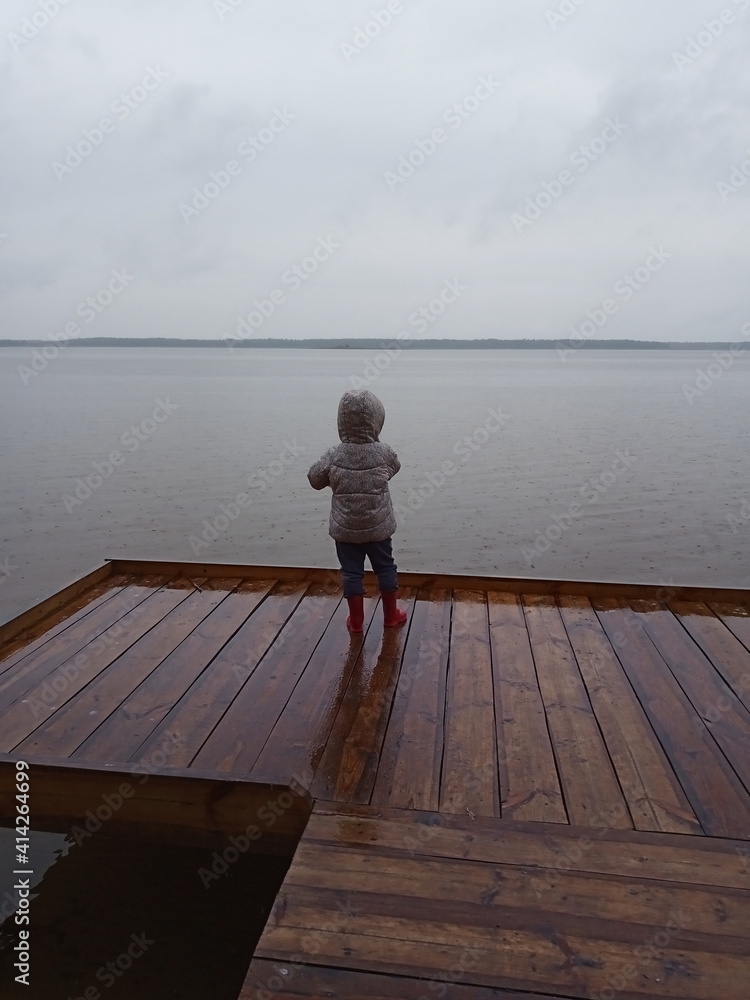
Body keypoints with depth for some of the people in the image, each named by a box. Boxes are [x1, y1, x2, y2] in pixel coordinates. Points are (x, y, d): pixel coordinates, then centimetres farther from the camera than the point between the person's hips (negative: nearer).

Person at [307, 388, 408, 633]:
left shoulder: (334, 455, -15)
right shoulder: (384, 452, -14)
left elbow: (315, 480, -2)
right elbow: (394, 467, 8)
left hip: (345, 529, 0)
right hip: (378, 526, 1)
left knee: (351, 572, 12)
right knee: (385, 568, 18)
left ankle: (356, 620, 22)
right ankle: (391, 615, 31)